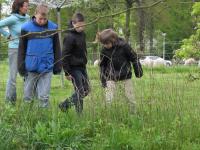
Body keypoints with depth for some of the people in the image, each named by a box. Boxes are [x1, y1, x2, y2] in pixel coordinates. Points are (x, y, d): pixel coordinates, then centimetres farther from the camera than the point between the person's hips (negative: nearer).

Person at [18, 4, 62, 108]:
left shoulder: (53, 28, 0)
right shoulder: (26, 28, -4)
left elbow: (56, 48, 8)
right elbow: (21, 49, 2)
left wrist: (58, 65, 7)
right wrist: (21, 66, -1)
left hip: (47, 68, 0)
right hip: (30, 68, 0)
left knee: (44, 97, 0)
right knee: (28, 97, 9)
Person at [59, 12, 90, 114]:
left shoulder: (82, 34, 8)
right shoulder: (70, 37, -17)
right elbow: (65, 55, -17)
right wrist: (67, 72, -17)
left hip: (82, 67, 9)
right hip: (74, 68, -9)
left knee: (86, 90, 11)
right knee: (80, 92, -7)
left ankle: (64, 105, 21)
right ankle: (79, 115, 6)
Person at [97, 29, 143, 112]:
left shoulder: (124, 46, -15)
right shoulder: (104, 50, -7)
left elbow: (134, 58, -2)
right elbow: (102, 65, 7)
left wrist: (138, 71, 3)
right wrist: (103, 80, 6)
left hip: (125, 76, -1)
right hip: (111, 77, 1)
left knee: (130, 97, 5)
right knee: (108, 99, -6)